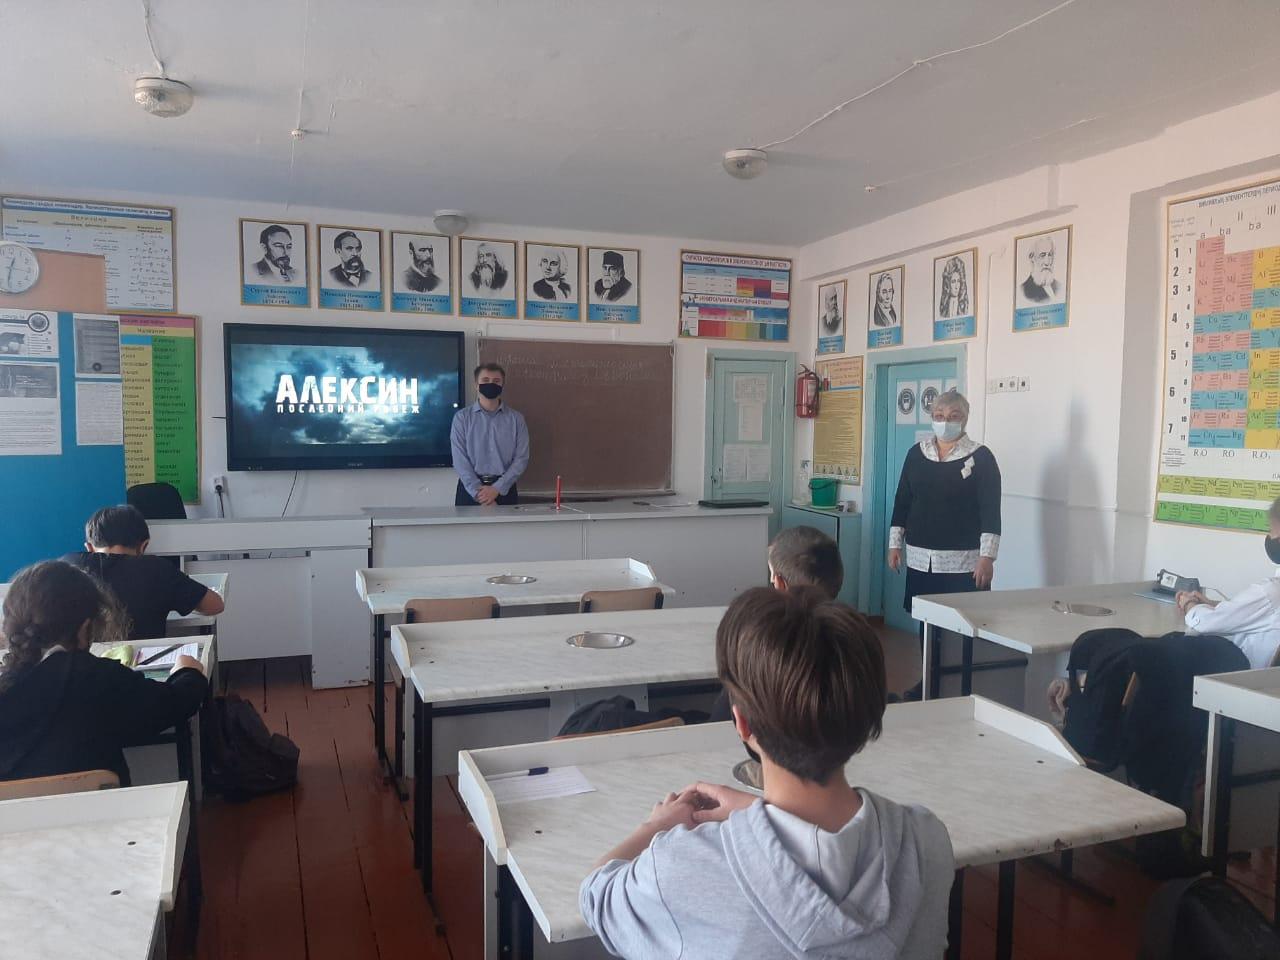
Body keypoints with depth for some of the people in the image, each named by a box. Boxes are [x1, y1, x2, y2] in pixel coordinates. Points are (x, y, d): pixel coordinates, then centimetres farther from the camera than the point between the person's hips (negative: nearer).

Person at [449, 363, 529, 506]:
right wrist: (479, 493, -14)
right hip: (470, 488, -1)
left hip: (504, 490, 1)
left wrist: (497, 489, -13)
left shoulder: (516, 419, 5)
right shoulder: (462, 417, 2)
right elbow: (460, 459, -5)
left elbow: (521, 458, -2)